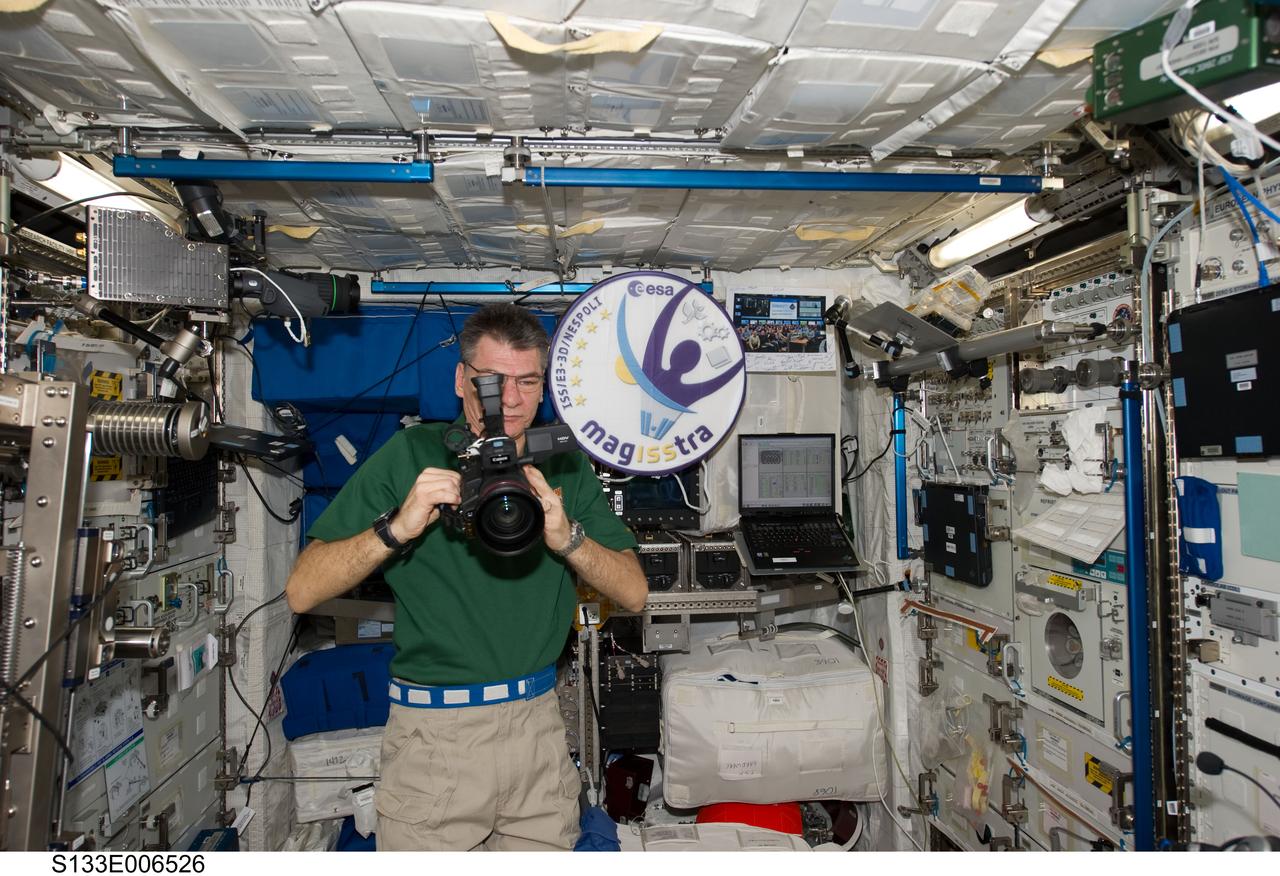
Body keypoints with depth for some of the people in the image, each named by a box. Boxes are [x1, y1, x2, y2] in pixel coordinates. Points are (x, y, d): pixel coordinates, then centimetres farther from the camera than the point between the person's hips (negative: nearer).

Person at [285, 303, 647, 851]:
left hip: (538, 725, 3)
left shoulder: (565, 466, 4)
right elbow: (303, 591, -11)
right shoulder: (412, 456, -6)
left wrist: (566, 536, -19)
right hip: (434, 734, -3)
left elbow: (634, 593, -2)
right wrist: (398, 526, -26)